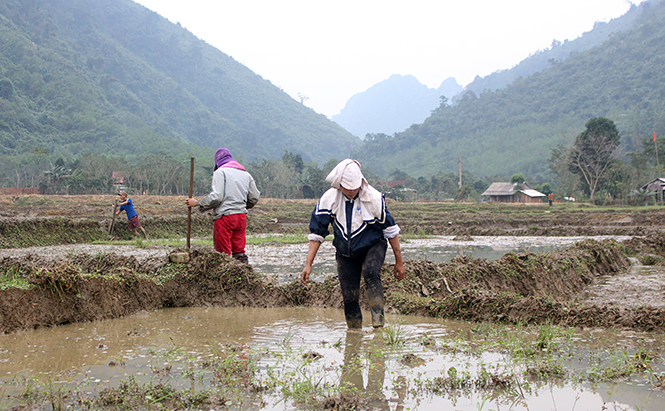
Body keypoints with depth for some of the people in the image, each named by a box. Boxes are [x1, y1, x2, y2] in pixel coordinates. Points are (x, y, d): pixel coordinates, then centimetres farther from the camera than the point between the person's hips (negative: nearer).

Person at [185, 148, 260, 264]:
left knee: (223, 253, -3)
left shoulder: (220, 172, -5)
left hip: (225, 216, -6)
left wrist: (197, 203, -5)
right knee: (239, 251, 12)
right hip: (242, 217, 6)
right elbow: (254, 198, 13)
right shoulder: (246, 174, 15)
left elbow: (216, 196, -16)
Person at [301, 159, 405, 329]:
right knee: (349, 297, -4)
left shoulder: (374, 197, -19)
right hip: (345, 253, 3)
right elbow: (317, 232, -7)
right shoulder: (329, 199, -15)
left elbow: (390, 230, -8)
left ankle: (379, 322, -33)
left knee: (371, 272, -33)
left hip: (373, 246, -3)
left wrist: (399, 262, -4)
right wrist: (308, 264, -13)